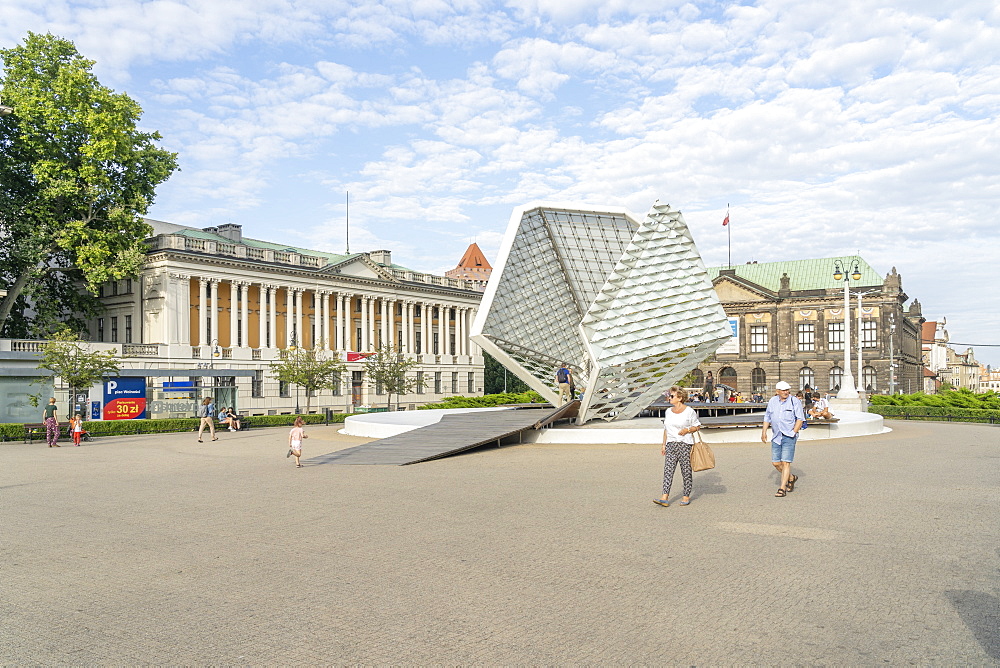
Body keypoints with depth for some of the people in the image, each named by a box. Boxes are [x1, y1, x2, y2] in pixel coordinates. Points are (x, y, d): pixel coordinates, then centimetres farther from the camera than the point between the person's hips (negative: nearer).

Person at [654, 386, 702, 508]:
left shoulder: (689, 411, -3)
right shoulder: (668, 411, 13)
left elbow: (697, 426, 3)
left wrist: (687, 430, -15)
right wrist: (663, 444, 16)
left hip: (685, 444, -5)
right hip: (671, 444, 5)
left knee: (686, 471, 2)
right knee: (668, 470, -4)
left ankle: (686, 496, 15)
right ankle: (665, 497, -8)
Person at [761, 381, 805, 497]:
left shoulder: (795, 401, -3)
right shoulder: (772, 401, 10)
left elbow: (800, 419, -3)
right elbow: (767, 417, 19)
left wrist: (794, 432, -11)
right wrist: (764, 431, 13)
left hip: (789, 437, -5)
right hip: (776, 437, 5)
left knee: (785, 462, -9)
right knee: (776, 463, 6)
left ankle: (782, 488, -3)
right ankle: (791, 478, 31)